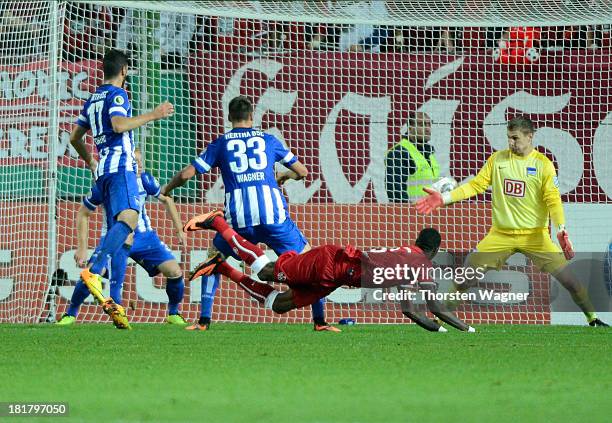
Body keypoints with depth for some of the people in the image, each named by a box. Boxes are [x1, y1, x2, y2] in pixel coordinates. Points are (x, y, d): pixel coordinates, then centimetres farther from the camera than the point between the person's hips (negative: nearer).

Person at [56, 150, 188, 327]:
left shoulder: (144, 180, -13)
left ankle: (173, 313, 14)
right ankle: (70, 314, 3)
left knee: (175, 272, -12)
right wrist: (82, 248, -12)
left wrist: (179, 230, 4)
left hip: (144, 236, 2)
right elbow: (83, 214, -7)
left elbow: (166, 200, 6)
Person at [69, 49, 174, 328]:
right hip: (120, 165, -9)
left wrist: (90, 161, 44)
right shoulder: (117, 95, -2)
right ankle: (94, 272, -45)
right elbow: (118, 125, -20)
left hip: (103, 169, 9)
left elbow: (75, 137, 30)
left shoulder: (92, 100, 23)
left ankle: (111, 303, -6)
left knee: (120, 232, 5)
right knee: (129, 217, -26)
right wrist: (152, 115, -14)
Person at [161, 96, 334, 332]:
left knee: (213, 258, 25)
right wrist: (284, 176, 46)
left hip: (238, 219, 1)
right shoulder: (268, 140, 17)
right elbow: (302, 171, 24)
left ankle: (204, 321, 14)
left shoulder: (220, 144, 15)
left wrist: (166, 190, 30)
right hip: (273, 214, -1)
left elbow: (187, 174, 11)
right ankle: (320, 320, 2)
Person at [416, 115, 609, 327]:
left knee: (568, 278, -10)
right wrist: (443, 198, -7)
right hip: (500, 235, 2)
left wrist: (561, 230, -23)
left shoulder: (543, 164, -4)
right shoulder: (497, 159, 4)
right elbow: (475, 186, 4)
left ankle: (592, 318, 7)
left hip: (535, 236, -2)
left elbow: (553, 200, -8)